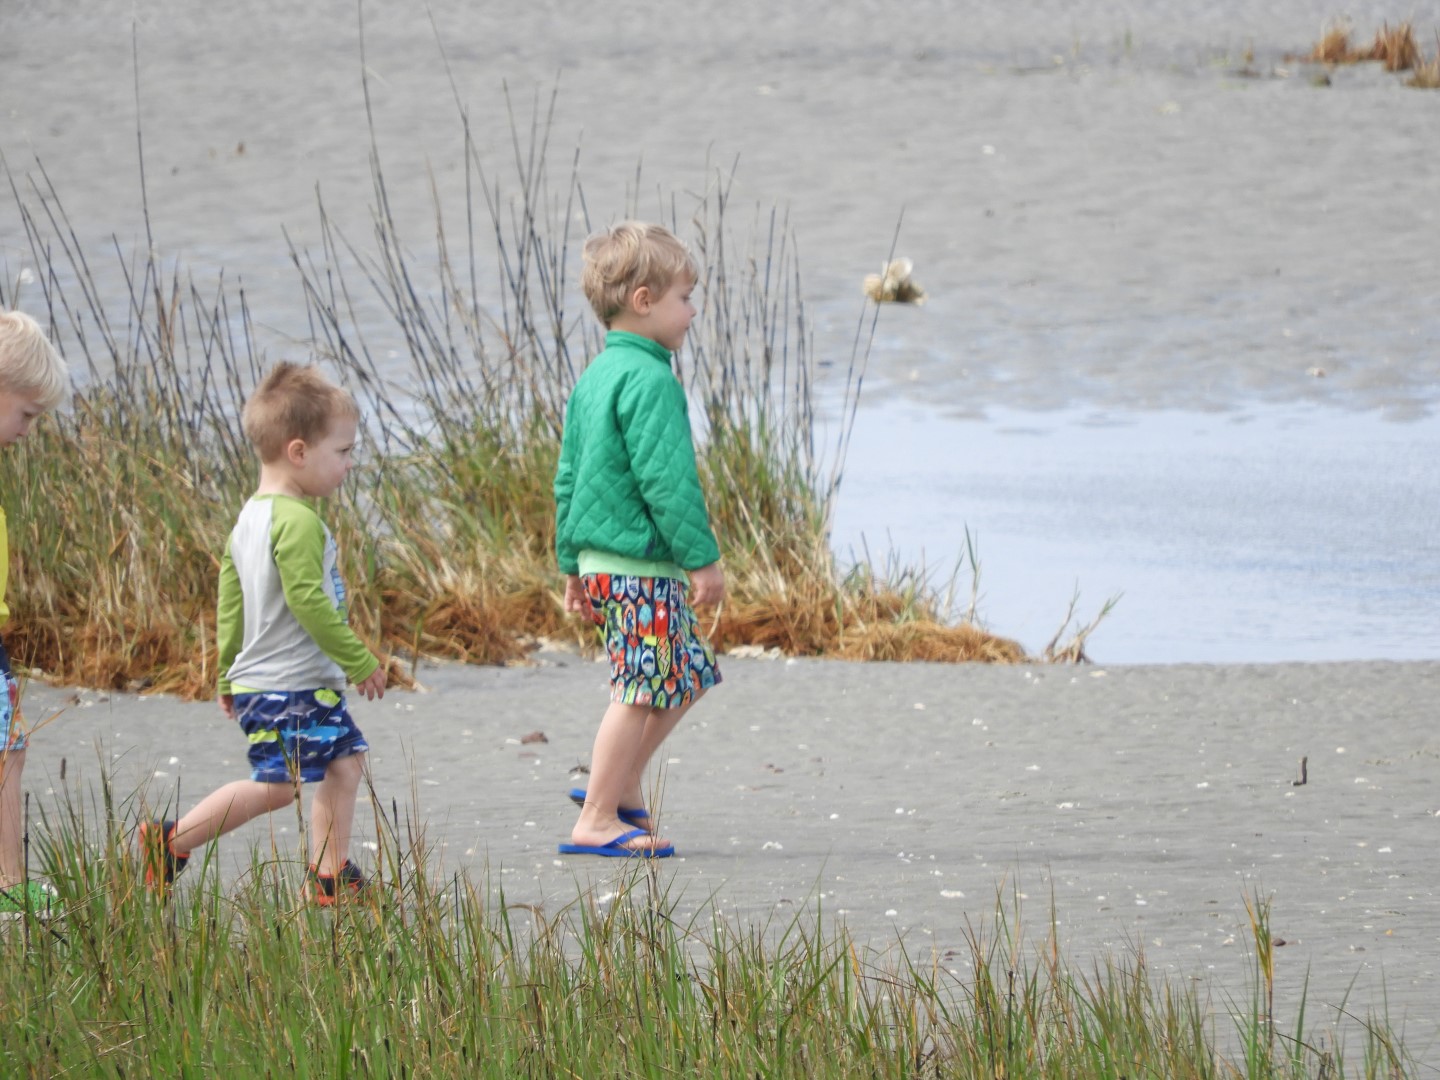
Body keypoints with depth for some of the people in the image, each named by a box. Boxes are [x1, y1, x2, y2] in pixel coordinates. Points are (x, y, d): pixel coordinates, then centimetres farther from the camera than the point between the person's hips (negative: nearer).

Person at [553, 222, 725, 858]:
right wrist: (702, 557, -17)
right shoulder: (650, 381, -16)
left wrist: (573, 564, 24)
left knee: (690, 674, 18)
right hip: (644, 564, -10)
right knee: (641, 691, -6)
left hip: (600, 560, 10)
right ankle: (596, 822, -3)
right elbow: (665, 479, -21)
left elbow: (568, 477, 19)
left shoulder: (594, 378, 14)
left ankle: (621, 786, 19)